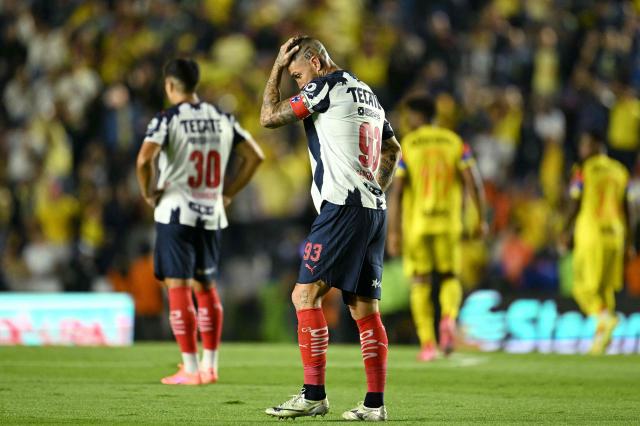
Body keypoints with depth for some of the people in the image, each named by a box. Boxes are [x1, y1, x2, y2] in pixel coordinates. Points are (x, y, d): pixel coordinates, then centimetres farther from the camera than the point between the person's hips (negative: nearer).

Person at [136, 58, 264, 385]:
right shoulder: (222, 119, 8)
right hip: (211, 214, 5)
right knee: (205, 287, 17)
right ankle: (210, 366, 18)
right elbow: (254, 156, 11)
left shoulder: (168, 119, -9)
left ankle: (190, 369, -4)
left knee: (178, 287, -1)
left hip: (176, 213, -5)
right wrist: (228, 193, 14)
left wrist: (148, 193, -8)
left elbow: (145, 158, -24)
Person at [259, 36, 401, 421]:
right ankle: (375, 403, 4)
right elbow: (393, 151, 32)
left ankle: (314, 394, -13)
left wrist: (277, 70, 8)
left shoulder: (328, 85, -6)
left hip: (343, 206, -9)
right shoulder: (368, 94, 21)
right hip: (375, 209, 9)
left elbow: (270, 117, -3)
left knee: (305, 295, -9)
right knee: (365, 307, 7)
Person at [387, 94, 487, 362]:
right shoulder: (455, 142, 4)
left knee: (420, 283, 10)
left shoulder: (405, 146, -2)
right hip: (448, 223, 1)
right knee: (450, 278, 14)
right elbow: (473, 182, -4)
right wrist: (481, 219, 4)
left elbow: (396, 192, -8)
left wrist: (393, 232, -7)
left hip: (416, 223, -1)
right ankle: (449, 317, -17)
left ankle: (427, 344, 4)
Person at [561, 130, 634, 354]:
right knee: (605, 286, 12)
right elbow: (626, 208, 11)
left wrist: (566, 232, 6)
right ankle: (601, 336, 8)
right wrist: (629, 239, 15)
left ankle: (605, 318, -24)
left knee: (583, 286, -1)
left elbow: (576, 205, -5)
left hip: (590, 233, -5)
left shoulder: (584, 170, -4)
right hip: (614, 233, 5)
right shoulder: (619, 171, 11)